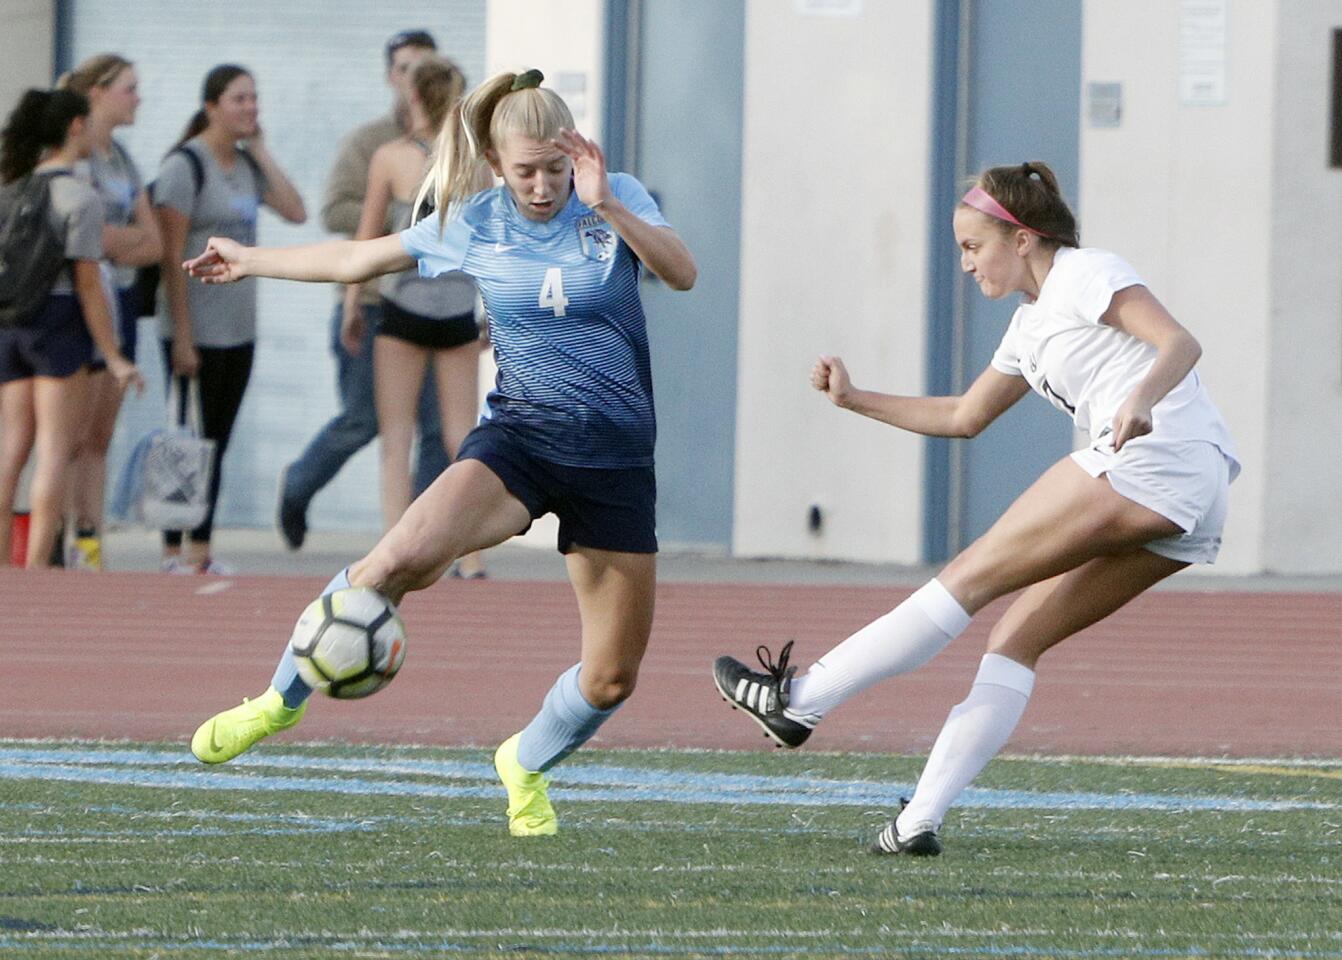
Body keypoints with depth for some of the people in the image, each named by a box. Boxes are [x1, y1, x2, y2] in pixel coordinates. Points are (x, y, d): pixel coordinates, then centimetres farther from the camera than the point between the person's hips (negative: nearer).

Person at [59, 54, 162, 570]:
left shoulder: (121, 159, 17)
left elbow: (153, 245, 11)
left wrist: (116, 241, -8)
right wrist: (134, 237, -2)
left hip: (119, 299, 8)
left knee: (100, 438, 6)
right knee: (73, 438, -9)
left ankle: (90, 547, 7)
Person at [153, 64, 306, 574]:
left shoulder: (246, 165, 12)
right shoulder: (185, 164, -11)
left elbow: (295, 211, 1)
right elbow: (171, 254, -14)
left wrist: (261, 151, 0)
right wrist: (182, 336, -18)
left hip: (239, 330, 7)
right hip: (196, 330, -7)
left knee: (218, 442, 8)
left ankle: (201, 550, 12)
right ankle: (174, 553, 0)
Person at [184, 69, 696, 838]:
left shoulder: (619, 199, 0)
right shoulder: (473, 226, 3)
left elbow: (682, 273, -17)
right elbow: (358, 259, 18)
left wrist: (607, 207, -31)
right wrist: (251, 262, 29)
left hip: (617, 458, 0)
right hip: (521, 434, 0)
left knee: (613, 676, 0)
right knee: (406, 556, -30)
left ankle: (528, 762, 33)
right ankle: (281, 701, -11)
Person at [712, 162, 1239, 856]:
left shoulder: (1085, 275, 1)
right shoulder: (1032, 326, 29)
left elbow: (1181, 343, -13)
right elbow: (964, 416, 38)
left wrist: (1141, 399, -33)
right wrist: (855, 400, 31)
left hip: (1154, 457, -9)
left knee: (971, 577, -7)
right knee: (1018, 639, 5)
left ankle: (797, 700, -6)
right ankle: (920, 819, -3)